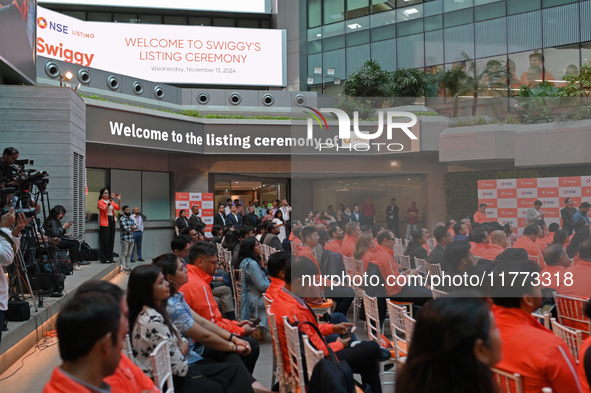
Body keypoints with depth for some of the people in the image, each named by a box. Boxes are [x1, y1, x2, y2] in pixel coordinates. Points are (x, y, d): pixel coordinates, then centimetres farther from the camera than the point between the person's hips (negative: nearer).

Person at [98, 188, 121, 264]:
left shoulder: (111, 201, 14)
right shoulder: (100, 202, -3)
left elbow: (118, 208, 5)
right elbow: (105, 209, -21)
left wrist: (119, 200, -7)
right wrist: (110, 200, -26)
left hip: (112, 221, 6)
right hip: (104, 222, -6)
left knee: (111, 240, 7)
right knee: (105, 240, -6)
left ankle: (110, 258, 14)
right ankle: (104, 259, -1)